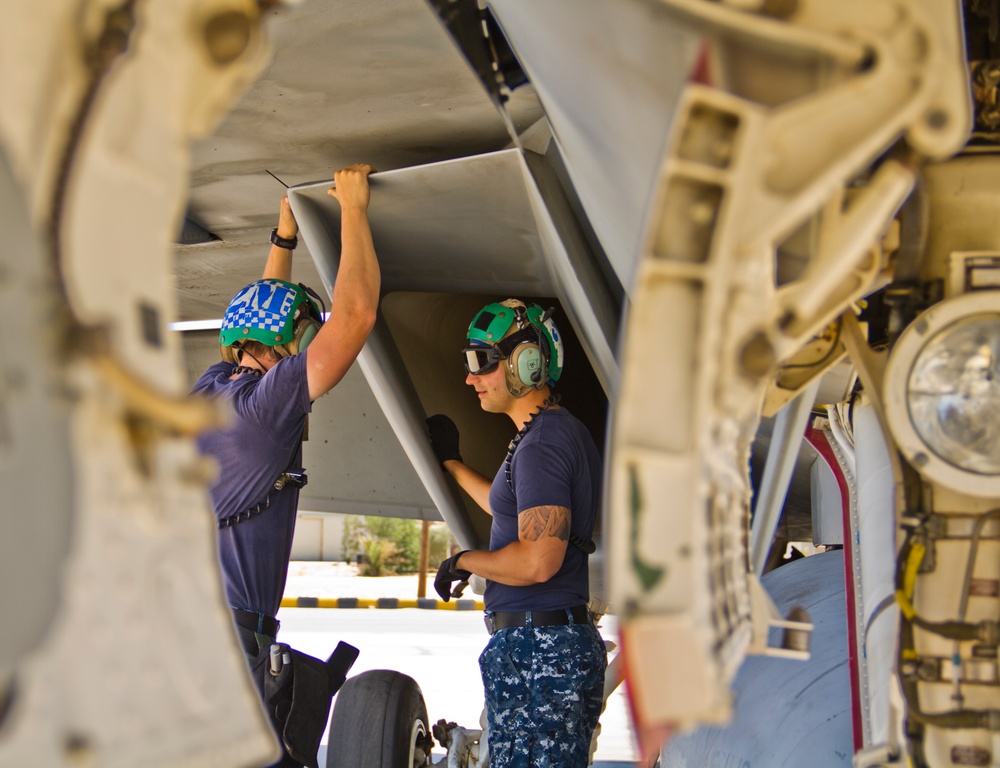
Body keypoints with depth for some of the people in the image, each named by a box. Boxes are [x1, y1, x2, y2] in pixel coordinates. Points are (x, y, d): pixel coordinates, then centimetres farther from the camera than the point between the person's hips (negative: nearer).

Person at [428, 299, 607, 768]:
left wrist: (463, 562, -8)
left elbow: (537, 561, -26)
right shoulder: (567, 431, 16)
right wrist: (451, 463, 40)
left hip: (535, 648, -11)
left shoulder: (541, 443, -16)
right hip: (571, 639, 11)